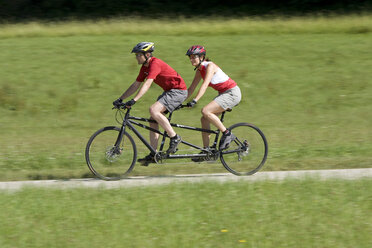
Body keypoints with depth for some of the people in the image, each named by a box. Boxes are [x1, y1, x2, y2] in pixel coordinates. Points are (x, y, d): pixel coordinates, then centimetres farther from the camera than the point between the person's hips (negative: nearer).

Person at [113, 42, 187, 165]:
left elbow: (147, 84, -32)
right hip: (168, 91, 10)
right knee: (153, 120, 4)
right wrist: (120, 99, 7)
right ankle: (153, 155, 6)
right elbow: (135, 85, 13)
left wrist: (134, 100, -39)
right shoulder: (145, 67, 8)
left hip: (178, 90, -10)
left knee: (154, 110, -26)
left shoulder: (155, 64, -22)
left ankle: (174, 138, -15)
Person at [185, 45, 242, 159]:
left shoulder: (210, 66, -18)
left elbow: (205, 84, -30)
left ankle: (227, 134, -12)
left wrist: (195, 100, -39)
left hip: (232, 93, -9)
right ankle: (206, 151, 7)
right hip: (224, 94, 9)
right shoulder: (199, 70, 7)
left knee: (205, 111, -23)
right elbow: (191, 88, 12)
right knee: (204, 119, 2)